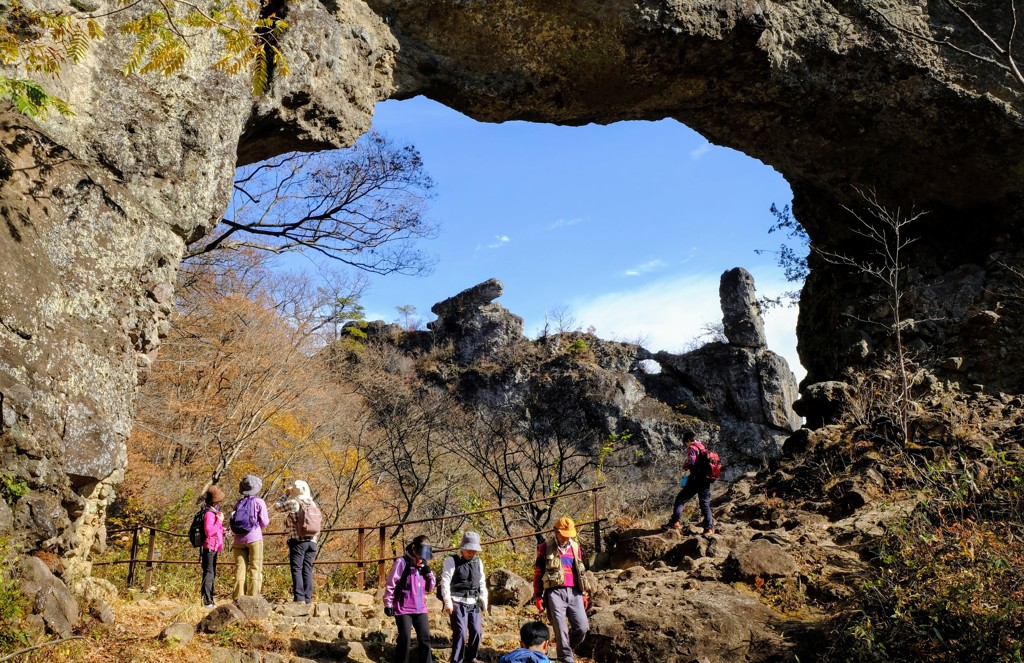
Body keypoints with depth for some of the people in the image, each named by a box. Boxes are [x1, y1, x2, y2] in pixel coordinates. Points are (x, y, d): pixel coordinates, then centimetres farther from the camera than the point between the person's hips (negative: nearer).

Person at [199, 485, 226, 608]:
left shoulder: (213, 512, 15)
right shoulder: (209, 514, -17)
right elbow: (209, 531, -26)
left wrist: (221, 530, 19)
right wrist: (219, 521, -21)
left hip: (212, 548, 11)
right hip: (209, 548, -11)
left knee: (211, 574, 15)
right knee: (209, 573, -8)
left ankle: (209, 600, 23)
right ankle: (207, 601, -6)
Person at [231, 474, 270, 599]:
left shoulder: (239, 503, 12)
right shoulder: (259, 502, -1)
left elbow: (233, 524, 11)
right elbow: (265, 522, -1)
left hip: (239, 540, 4)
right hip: (254, 538, -4)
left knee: (240, 569, 5)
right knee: (255, 568, -2)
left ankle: (239, 598, 3)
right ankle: (253, 597, -7)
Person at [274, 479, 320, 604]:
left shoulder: (293, 503, -7)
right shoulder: (313, 504, 8)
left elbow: (277, 506, 5)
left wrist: (285, 495, 19)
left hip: (297, 541, -5)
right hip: (312, 541, 5)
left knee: (297, 569, -3)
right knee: (307, 570, 7)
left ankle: (299, 598, -10)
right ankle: (308, 598, 6)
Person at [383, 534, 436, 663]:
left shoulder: (423, 565, 12)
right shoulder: (402, 562, -8)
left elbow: (430, 588, 14)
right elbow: (390, 584, -7)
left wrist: (428, 572, -1)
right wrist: (388, 604, -10)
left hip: (420, 609, 6)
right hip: (403, 609, -6)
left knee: (425, 639, 5)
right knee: (404, 639, -2)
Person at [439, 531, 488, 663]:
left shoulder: (478, 562, 12)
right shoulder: (452, 560, -6)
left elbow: (482, 582, 18)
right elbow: (445, 582, -11)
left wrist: (484, 601, 13)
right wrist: (448, 602, -17)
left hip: (473, 603, 6)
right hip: (458, 603, -6)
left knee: (476, 632, 5)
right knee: (460, 632, -11)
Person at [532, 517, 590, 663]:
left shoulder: (575, 547, 15)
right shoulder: (545, 548, 2)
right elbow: (538, 573, 4)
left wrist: (585, 593, 19)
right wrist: (537, 596, 0)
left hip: (574, 593, 4)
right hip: (555, 592, -4)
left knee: (583, 627, -3)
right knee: (561, 629, -7)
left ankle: (565, 648, 21)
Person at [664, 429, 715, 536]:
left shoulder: (692, 448, -9)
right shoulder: (704, 448, 17)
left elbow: (691, 461, -23)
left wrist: (685, 466, -4)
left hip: (696, 480, -7)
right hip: (706, 480, 7)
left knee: (680, 499, 2)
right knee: (705, 504, 9)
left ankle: (674, 522, -5)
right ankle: (709, 528, 1)